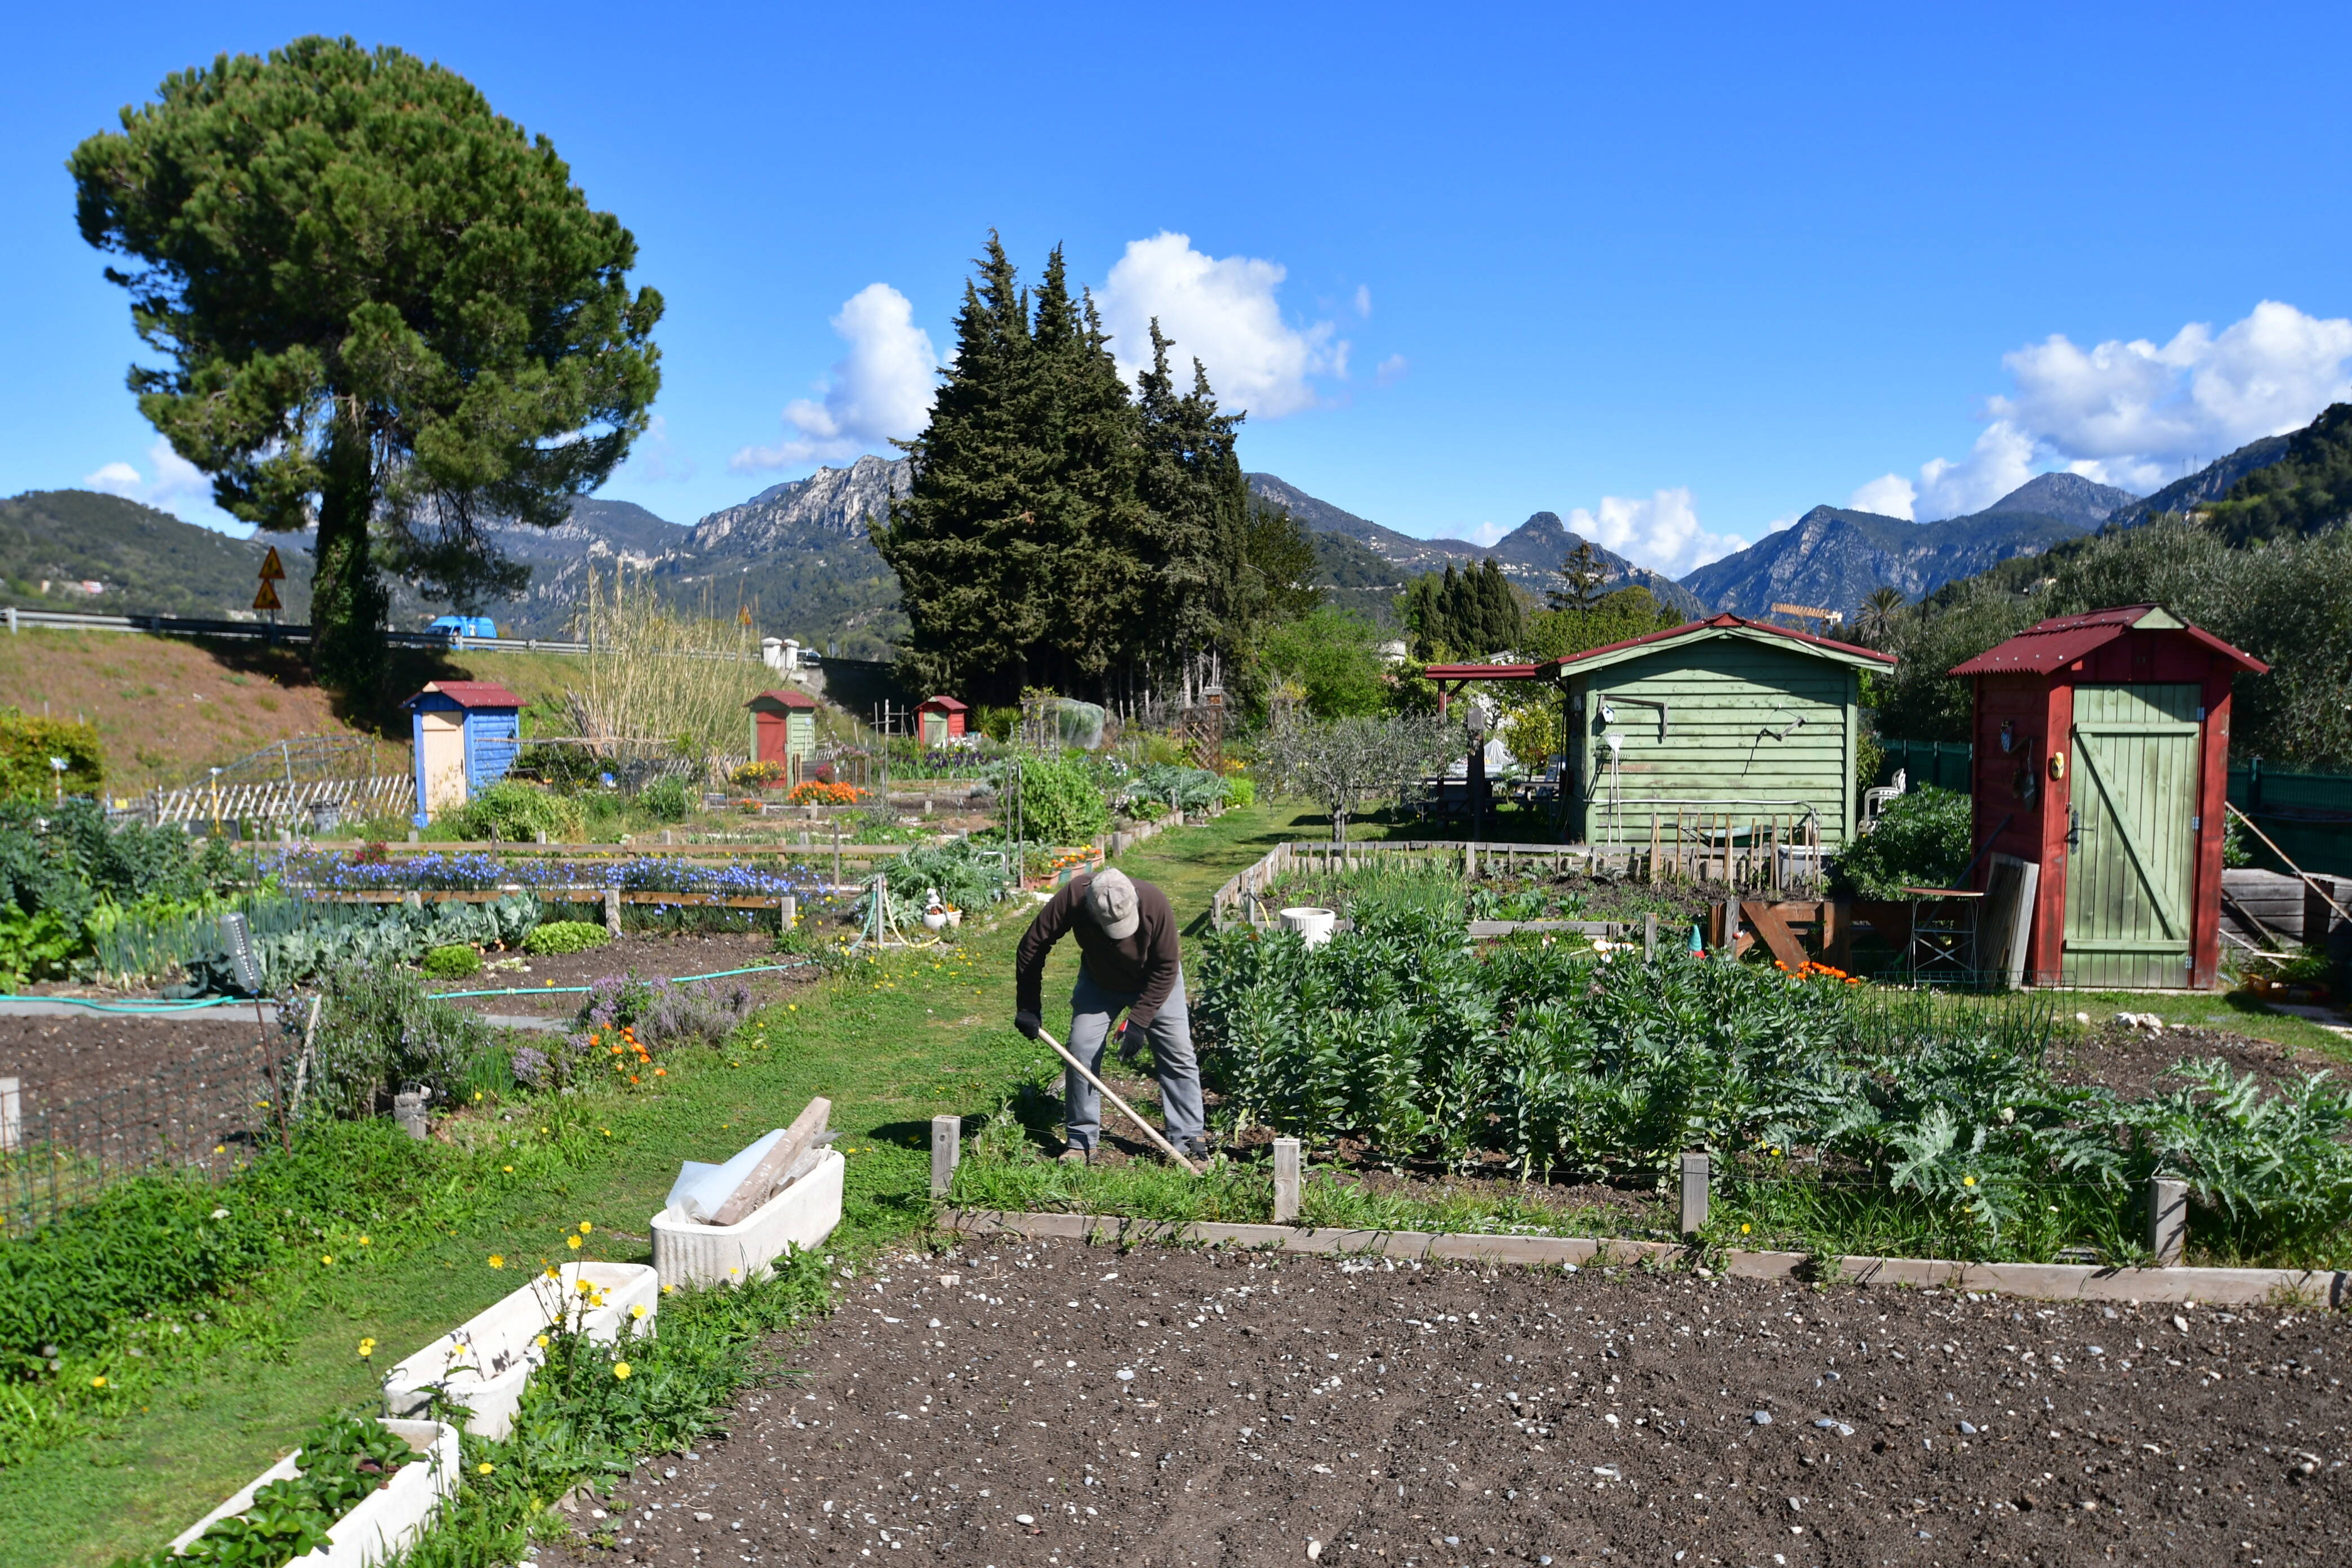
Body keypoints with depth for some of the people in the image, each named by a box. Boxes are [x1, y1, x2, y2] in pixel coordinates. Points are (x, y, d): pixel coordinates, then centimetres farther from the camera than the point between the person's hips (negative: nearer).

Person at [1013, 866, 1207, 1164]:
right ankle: (1081, 1142, 4)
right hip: (1099, 982, 1)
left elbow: (1166, 969, -24)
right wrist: (1028, 1007, -19)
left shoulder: (1155, 904, -37)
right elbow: (1032, 946, -21)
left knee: (1178, 1054, -5)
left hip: (1155, 983, -1)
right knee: (1081, 1051, -8)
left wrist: (1139, 1021, -28)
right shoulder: (1073, 896, -35)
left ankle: (1190, 1140, 5)